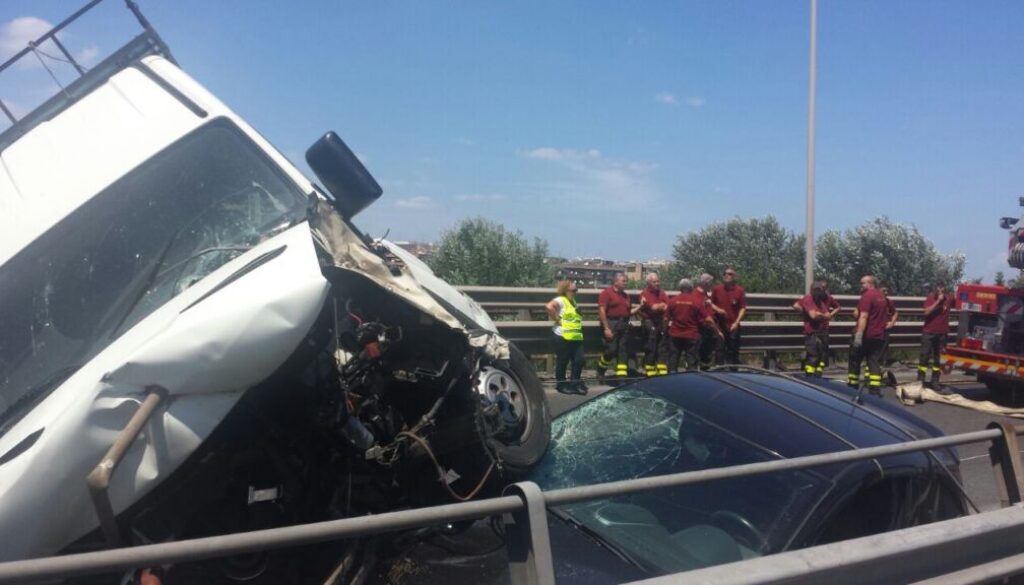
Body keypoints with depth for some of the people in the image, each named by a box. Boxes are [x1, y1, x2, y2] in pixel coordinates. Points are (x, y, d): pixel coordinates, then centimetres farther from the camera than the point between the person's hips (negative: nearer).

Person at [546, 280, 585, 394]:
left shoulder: (573, 301, 20)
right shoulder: (560, 300, -9)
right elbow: (550, 307, -28)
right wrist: (557, 319, -19)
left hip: (576, 337, 8)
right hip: (563, 337, -8)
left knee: (579, 361, 5)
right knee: (562, 362, 2)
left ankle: (575, 384, 16)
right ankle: (561, 384, 15)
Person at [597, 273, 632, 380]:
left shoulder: (626, 295, 17)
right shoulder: (606, 293, -4)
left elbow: (629, 311, 24)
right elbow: (601, 311, -11)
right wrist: (606, 328, -17)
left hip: (624, 324, 7)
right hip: (611, 323, -7)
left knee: (622, 351, 4)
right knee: (611, 350, -8)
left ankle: (622, 375, 6)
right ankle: (600, 371, 14)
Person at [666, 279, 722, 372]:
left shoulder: (673, 300, -3)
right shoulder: (697, 301, -7)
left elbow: (666, 318, 3)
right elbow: (708, 320, -8)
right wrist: (718, 331, 3)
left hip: (675, 335, 2)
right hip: (692, 336, -2)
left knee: (673, 360, 10)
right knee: (691, 360, 4)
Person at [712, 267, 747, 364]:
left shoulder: (740, 290, -4)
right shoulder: (717, 289, 3)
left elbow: (743, 308, -4)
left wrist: (736, 322, -14)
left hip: (733, 326, -1)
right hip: (720, 325, 1)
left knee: (733, 352, 6)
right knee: (720, 351, 4)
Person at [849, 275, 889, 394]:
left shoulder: (867, 296, -13)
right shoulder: (881, 297, 16)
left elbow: (863, 316, -22)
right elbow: (885, 316, 24)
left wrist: (858, 334, -25)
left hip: (865, 335, -7)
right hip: (879, 335, 7)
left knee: (855, 361, 6)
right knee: (874, 362, 4)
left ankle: (852, 387, 11)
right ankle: (876, 389, -4)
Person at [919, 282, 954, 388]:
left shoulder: (948, 299, 2)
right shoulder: (930, 298, -4)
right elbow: (927, 312, -18)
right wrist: (938, 300, -20)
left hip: (942, 333, 3)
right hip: (928, 332, -3)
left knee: (939, 357, 5)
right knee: (924, 356, -3)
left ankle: (935, 381, 10)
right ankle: (920, 380, 0)